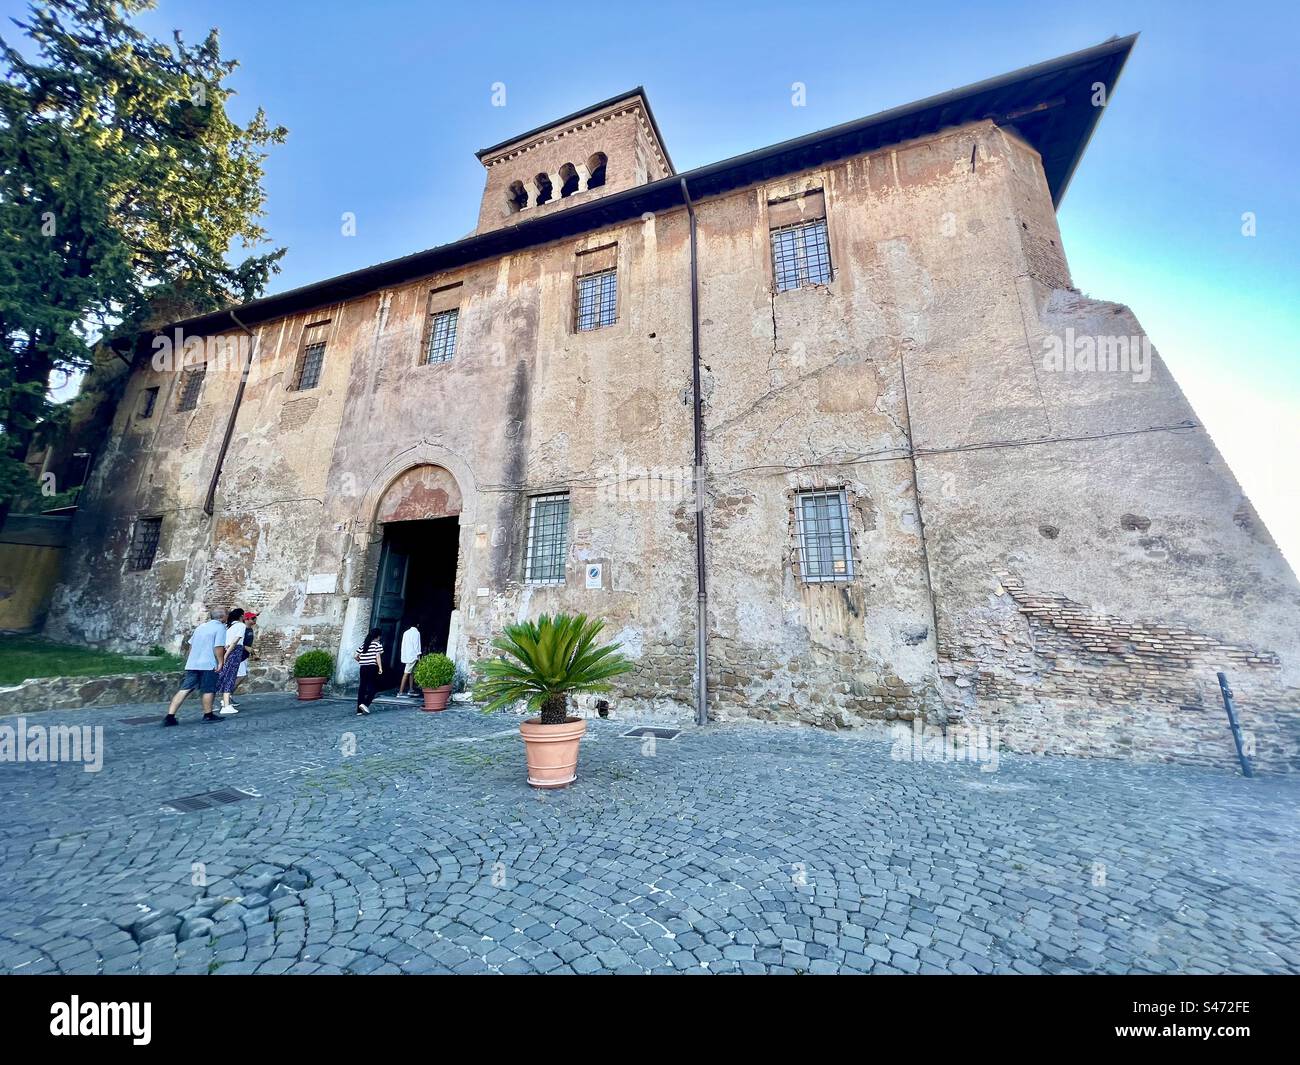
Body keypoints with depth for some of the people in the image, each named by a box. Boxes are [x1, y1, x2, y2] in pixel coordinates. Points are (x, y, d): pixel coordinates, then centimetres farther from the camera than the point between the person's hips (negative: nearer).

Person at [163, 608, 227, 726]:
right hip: (208, 664, -7)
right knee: (208, 690, 5)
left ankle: (170, 716, 2)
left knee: (184, 690, 6)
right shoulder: (220, 627, -8)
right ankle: (208, 715, 16)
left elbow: (191, 644, 24)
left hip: (191, 664, 7)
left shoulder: (201, 626, 17)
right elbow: (218, 647, -17)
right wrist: (220, 662, -11)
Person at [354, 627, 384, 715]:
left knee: (362, 687, 8)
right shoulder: (377, 644, -2)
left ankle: (359, 710, 10)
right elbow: (378, 656, -10)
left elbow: (356, 657, 13)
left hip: (363, 668, 5)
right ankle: (365, 704, -15)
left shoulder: (363, 645, 13)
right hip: (372, 668, -5)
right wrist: (380, 668, -11)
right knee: (373, 687, 4)